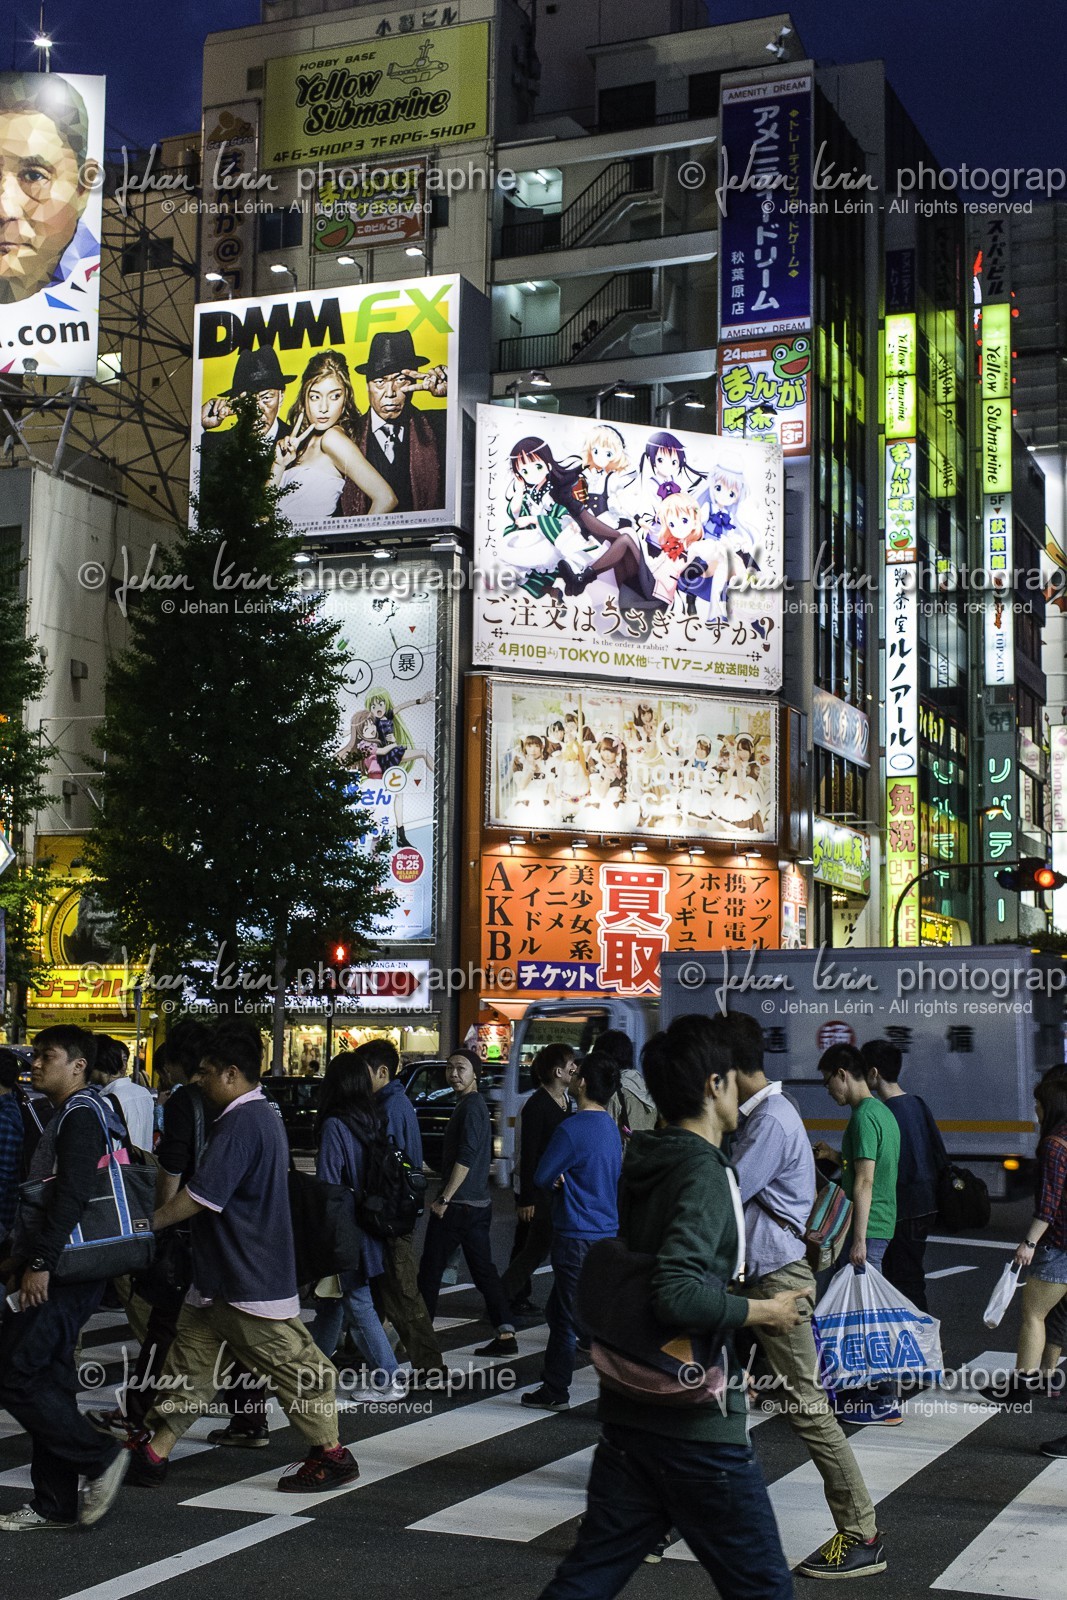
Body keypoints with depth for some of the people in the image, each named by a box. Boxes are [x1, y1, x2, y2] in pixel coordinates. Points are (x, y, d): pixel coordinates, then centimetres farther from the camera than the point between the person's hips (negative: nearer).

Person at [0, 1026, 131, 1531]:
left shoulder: (81, 1115, -12)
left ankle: (99, 1457, -3)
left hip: (64, 1274, -10)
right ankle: (55, 1503, 15)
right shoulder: (68, 1115, 20)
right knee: (48, 1379, 10)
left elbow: (72, 1195, -22)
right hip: (61, 1271, 10)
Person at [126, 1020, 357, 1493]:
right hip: (220, 1275, 11)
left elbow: (199, 1197, -22)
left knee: (292, 1365, 0)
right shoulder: (263, 1115, 13)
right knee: (189, 1362, 11)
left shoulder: (241, 1123, -21)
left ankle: (332, 1458, 9)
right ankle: (151, 1454, 16)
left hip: (249, 1279, -11)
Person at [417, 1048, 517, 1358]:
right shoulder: (474, 1104, 17)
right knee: (483, 1270, 8)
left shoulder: (471, 1107, -14)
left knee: (430, 1271, -1)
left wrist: (444, 1199, -19)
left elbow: (466, 1158, -21)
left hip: (457, 1205, -10)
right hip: (479, 1204, 10)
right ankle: (505, 1334, 5)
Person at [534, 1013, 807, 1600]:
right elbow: (679, 1295, -30)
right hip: (694, 1421, -8)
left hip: (631, 1412, 9)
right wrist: (765, 1312, -15)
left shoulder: (643, 1166, 10)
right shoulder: (704, 1172, -17)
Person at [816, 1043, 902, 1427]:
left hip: (868, 1228, -10)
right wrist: (836, 1157, 24)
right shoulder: (883, 1111, 15)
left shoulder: (864, 1116, -16)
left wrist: (859, 1238, -21)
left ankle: (882, 1402, -1)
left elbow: (864, 1181, -20)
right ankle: (862, 1388, 23)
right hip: (882, 1223, 10)